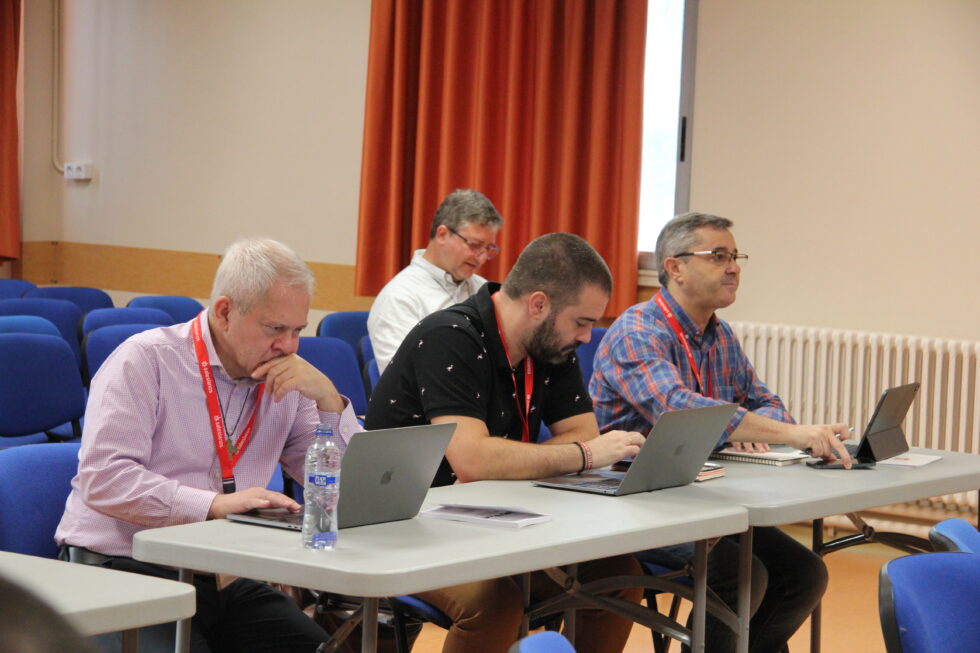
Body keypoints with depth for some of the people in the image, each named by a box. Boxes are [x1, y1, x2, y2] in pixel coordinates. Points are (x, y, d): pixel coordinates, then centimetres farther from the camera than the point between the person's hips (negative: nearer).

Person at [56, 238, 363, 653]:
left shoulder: (285, 381, 12)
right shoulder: (145, 360, -6)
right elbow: (104, 479, -18)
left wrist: (327, 397, -4)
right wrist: (215, 504, -26)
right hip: (126, 567, -5)